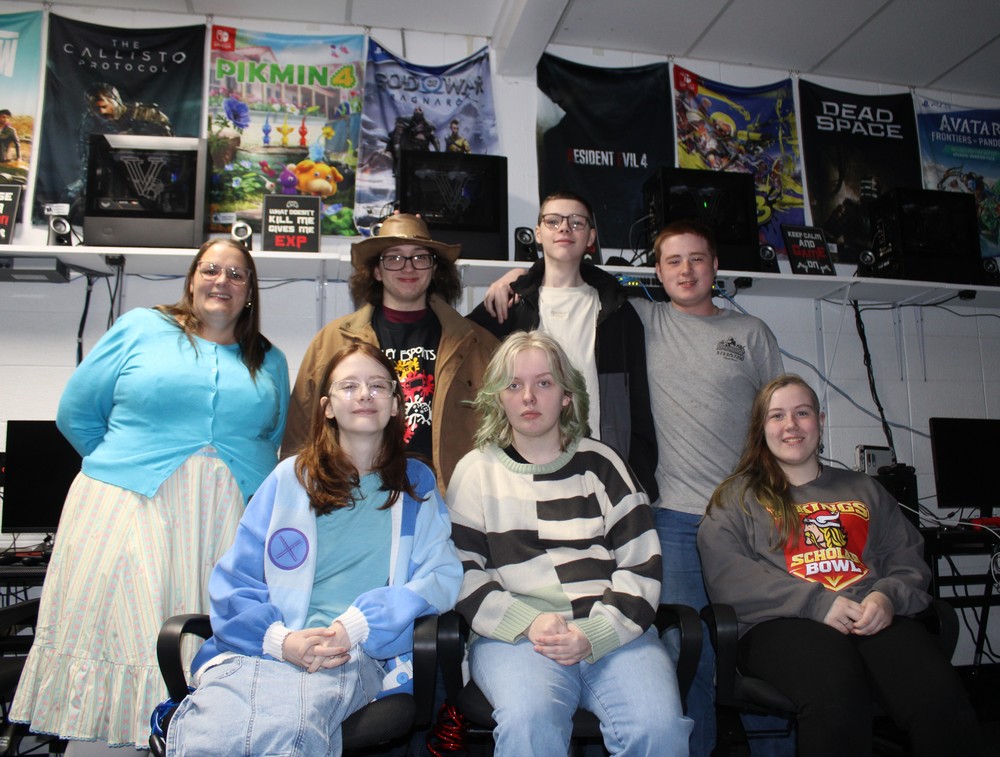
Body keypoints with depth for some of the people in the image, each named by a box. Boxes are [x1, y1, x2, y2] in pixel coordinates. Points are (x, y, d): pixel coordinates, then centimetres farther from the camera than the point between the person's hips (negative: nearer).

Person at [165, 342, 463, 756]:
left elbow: (443, 576, 6)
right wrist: (279, 639, -10)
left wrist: (356, 626, -10)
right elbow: (233, 579, 11)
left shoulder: (416, 485, 18)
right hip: (259, 649, 2)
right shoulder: (289, 478, 16)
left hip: (355, 658, -1)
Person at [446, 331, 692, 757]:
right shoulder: (477, 471, 12)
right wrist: (528, 623, -10)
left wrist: (594, 634, -7)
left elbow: (641, 565, 8)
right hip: (514, 635, -1)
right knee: (530, 721, -32)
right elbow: (462, 570, 4)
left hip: (613, 632, 2)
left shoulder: (601, 464, 14)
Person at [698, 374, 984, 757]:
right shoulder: (738, 497, 16)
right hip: (781, 624, -3)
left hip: (875, 619, 3)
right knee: (835, 695, -36)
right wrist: (815, 603, -12)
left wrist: (888, 597, -5)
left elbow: (908, 557, 19)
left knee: (941, 698, -29)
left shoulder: (863, 489, 29)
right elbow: (726, 576, 0)